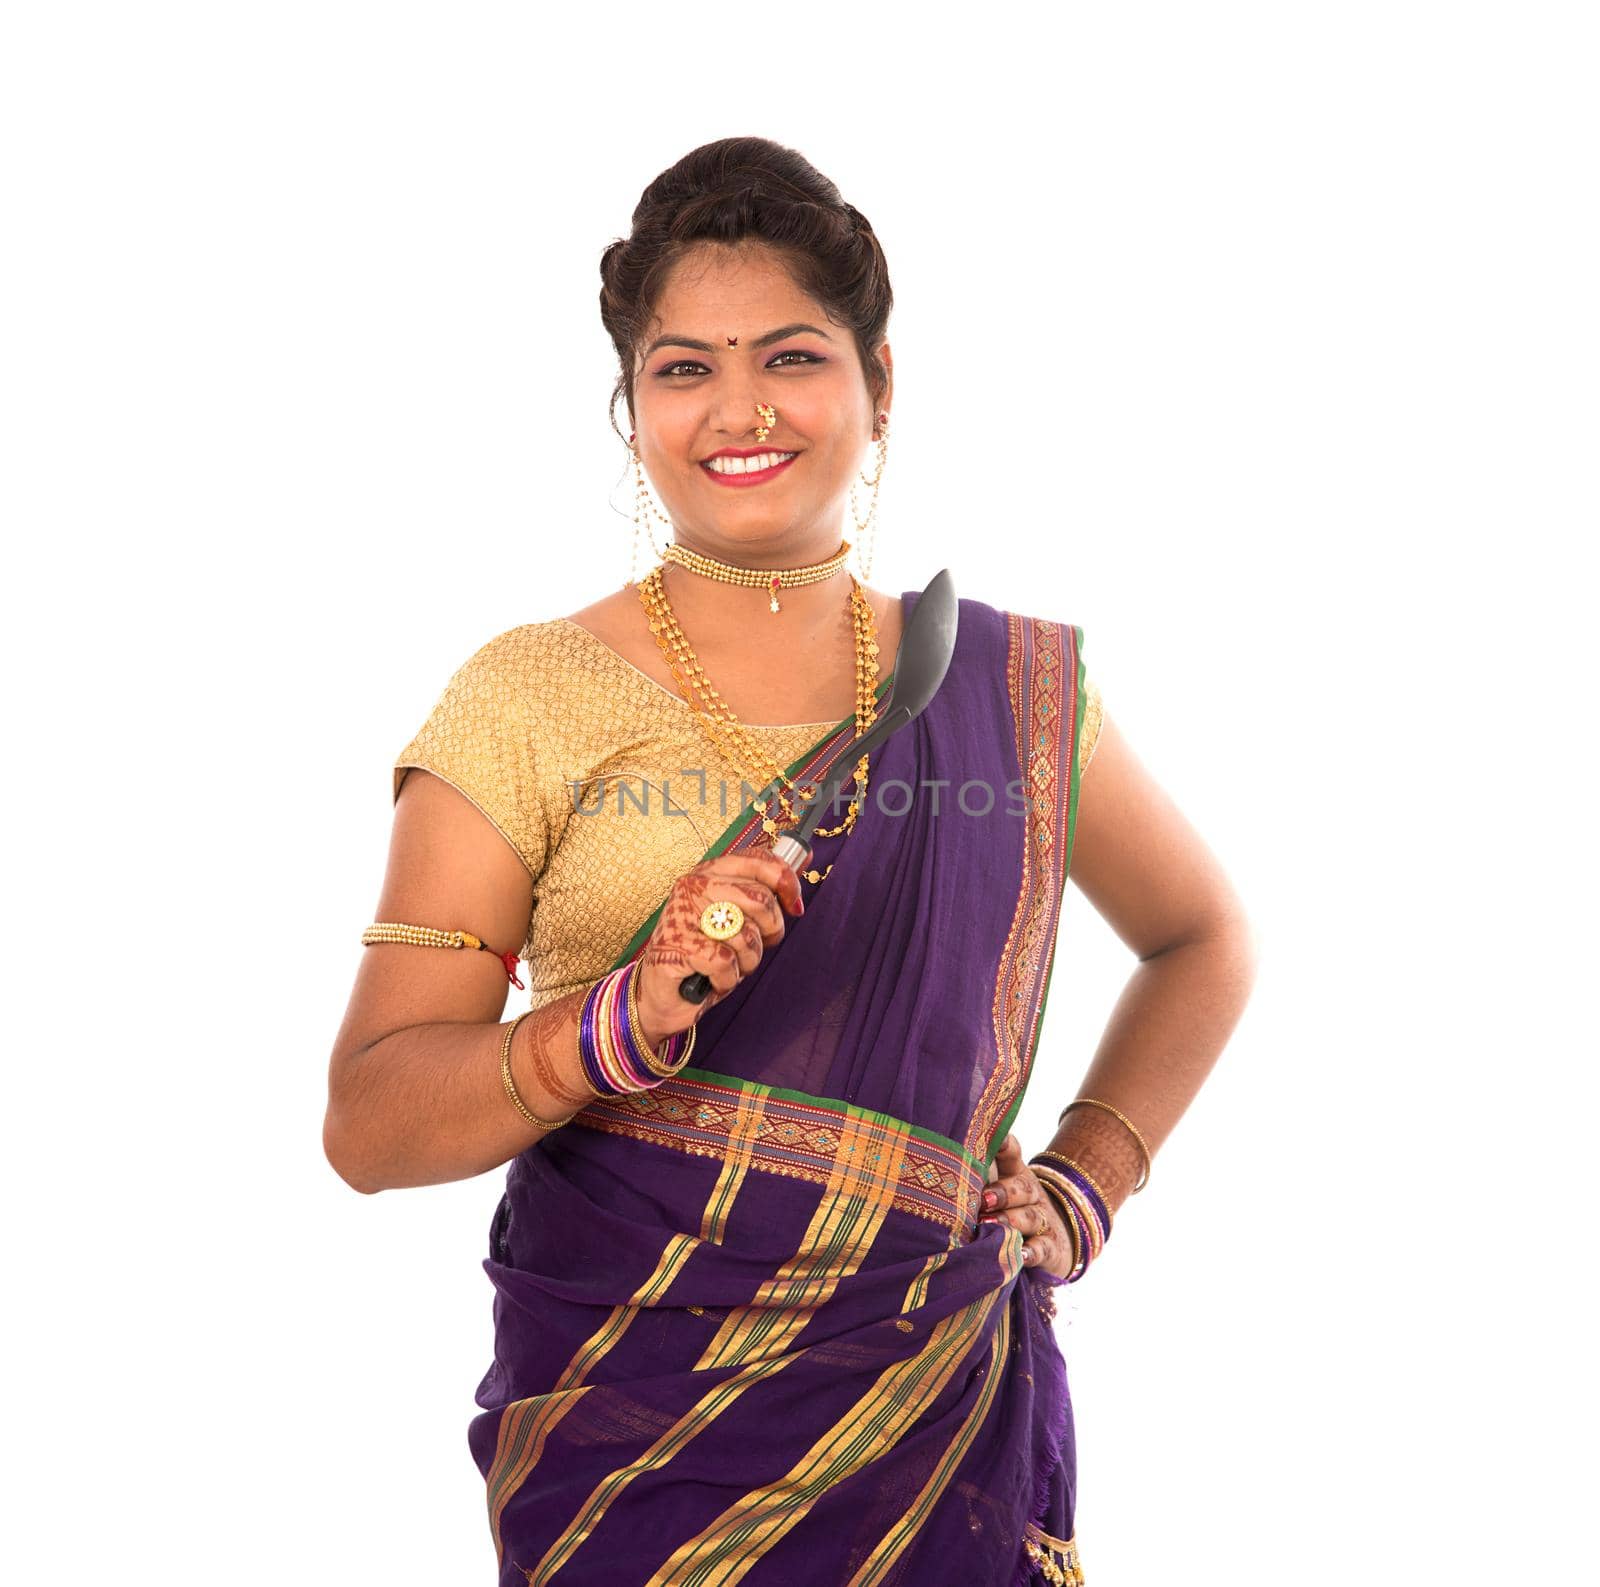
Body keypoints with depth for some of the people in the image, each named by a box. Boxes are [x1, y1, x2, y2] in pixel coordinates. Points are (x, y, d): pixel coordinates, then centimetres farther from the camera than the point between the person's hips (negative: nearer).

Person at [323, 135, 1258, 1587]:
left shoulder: (1014, 688, 2)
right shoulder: (533, 698, -5)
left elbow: (1203, 940, 19)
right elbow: (368, 1124, -9)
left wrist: (1086, 1186, 7)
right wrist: (623, 1024, -25)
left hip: (946, 1425, 2)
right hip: (632, 1432, -1)